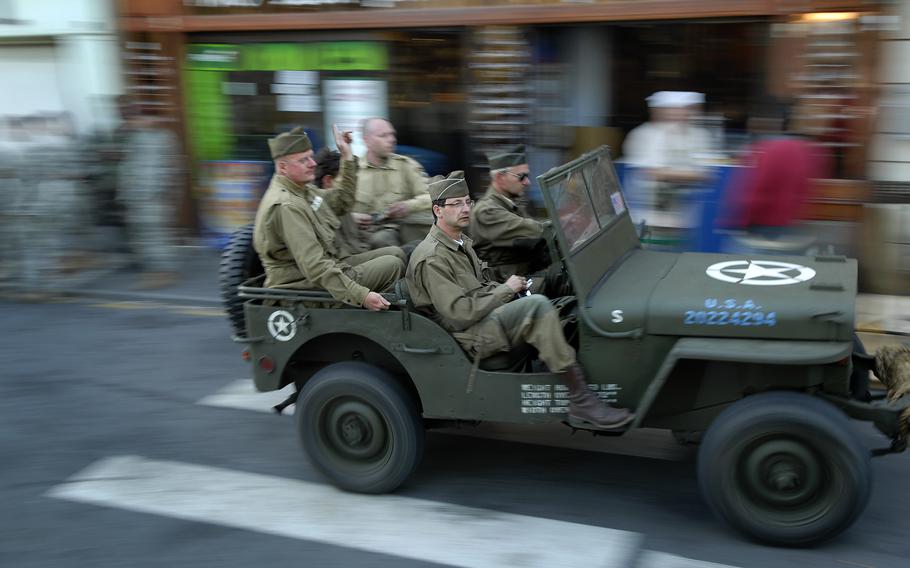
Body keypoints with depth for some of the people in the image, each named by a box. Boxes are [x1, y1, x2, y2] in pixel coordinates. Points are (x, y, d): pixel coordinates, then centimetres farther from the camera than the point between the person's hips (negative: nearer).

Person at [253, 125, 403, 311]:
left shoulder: (304, 190, 10)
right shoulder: (286, 206, -22)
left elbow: (342, 201, 25)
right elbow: (314, 266, -29)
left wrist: (347, 155, 17)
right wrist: (361, 295, -33)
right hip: (304, 286, -10)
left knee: (393, 262, 8)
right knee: (392, 265, -15)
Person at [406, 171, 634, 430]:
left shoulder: (461, 243, 17)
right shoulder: (432, 258, -15)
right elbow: (459, 315, -22)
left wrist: (509, 288, 3)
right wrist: (505, 290, -13)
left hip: (485, 315, 10)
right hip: (469, 336, -10)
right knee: (537, 306, -28)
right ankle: (581, 401, -26)